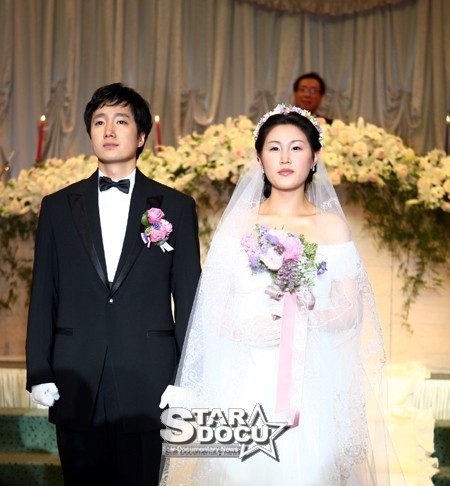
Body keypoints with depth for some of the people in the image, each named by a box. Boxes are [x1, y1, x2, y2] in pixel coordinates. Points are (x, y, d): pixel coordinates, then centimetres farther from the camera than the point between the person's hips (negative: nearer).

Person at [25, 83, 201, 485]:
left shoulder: (176, 207, 4)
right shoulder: (58, 207, 9)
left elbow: (188, 298, 3)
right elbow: (43, 296, 8)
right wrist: (39, 372, 1)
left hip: (149, 388, -1)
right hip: (76, 386, 2)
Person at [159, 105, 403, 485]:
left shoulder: (332, 226, 6)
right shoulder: (239, 224, 5)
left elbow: (351, 311, 2)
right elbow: (214, 310, 3)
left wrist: (310, 318, -17)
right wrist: (244, 329, -16)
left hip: (313, 385, 0)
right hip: (247, 383, 0)